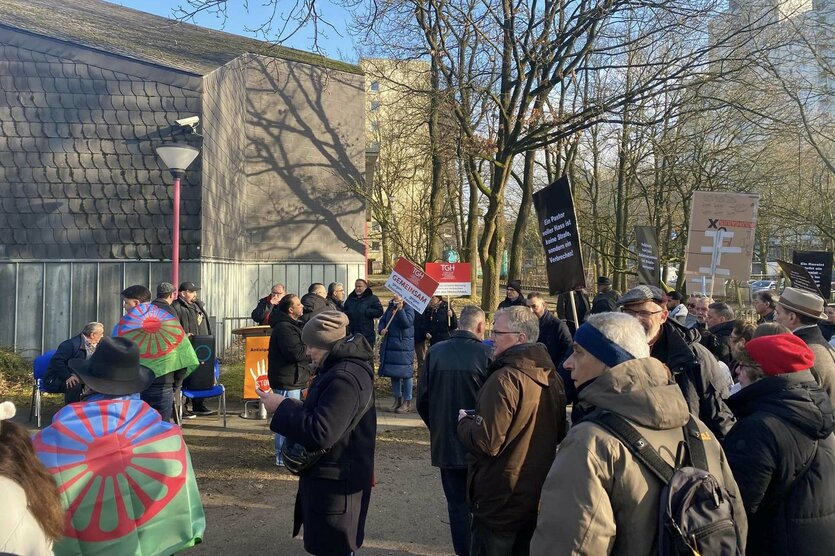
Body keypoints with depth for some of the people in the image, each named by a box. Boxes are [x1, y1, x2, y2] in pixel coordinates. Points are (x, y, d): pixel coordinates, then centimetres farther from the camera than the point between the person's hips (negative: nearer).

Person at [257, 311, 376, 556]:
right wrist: (289, 406, 1)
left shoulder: (345, 378, -26)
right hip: (330, 475, 10)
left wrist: (282, 407, -21)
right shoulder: (338, 368, 9)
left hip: (335, 480, -10)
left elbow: (321, 432, -30)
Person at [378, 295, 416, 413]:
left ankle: (407, 402, 5)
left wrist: (400, 309, -24)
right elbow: (382, 321, 16)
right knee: (393, 373, 11)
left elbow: (407, 323, -20)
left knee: (406, 373, -4)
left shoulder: (408, 308, -8)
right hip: (390, 345, 7)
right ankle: (397, 400, 23)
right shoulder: (390, 308, 11)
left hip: (404, 345, -7)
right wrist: (381, 329, -4)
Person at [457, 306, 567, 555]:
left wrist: (464, 422, -7)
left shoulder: (504, 380, -24)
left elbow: (487, 443, -26)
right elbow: (559, 434, 15)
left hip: (501, 502, -8)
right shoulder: (551, 377, 3)